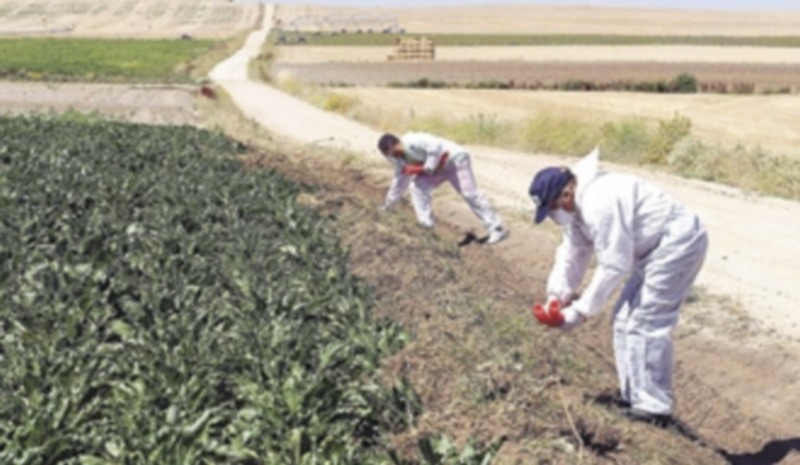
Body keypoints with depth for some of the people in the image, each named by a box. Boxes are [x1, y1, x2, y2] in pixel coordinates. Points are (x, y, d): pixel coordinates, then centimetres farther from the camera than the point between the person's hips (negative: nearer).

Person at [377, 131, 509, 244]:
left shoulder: (411, 142, -22)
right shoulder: (401, 158, 9)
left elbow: (435, 146, -32)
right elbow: (399, 181, 19)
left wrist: (427, 168, -27)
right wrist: (388, 205, 24)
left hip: (455, 159, -9)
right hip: (439, 168, 10)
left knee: (469, 193, -14)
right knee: (418, 186, -2)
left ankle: (497, 229, -12)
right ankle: (426, 226, 0)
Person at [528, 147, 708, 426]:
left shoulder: (599, 205, -28)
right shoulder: (579, 205, 5)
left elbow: (614, 266, -26)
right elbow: (573, 254, 10)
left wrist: (581, 311, -18)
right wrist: (556, 298, 0)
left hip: (678, 244, -11)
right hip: (657, 248, 11)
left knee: (645, 323, -13)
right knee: (626, 319, 12)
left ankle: (654, 408, -7)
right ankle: (634, 395, 20)